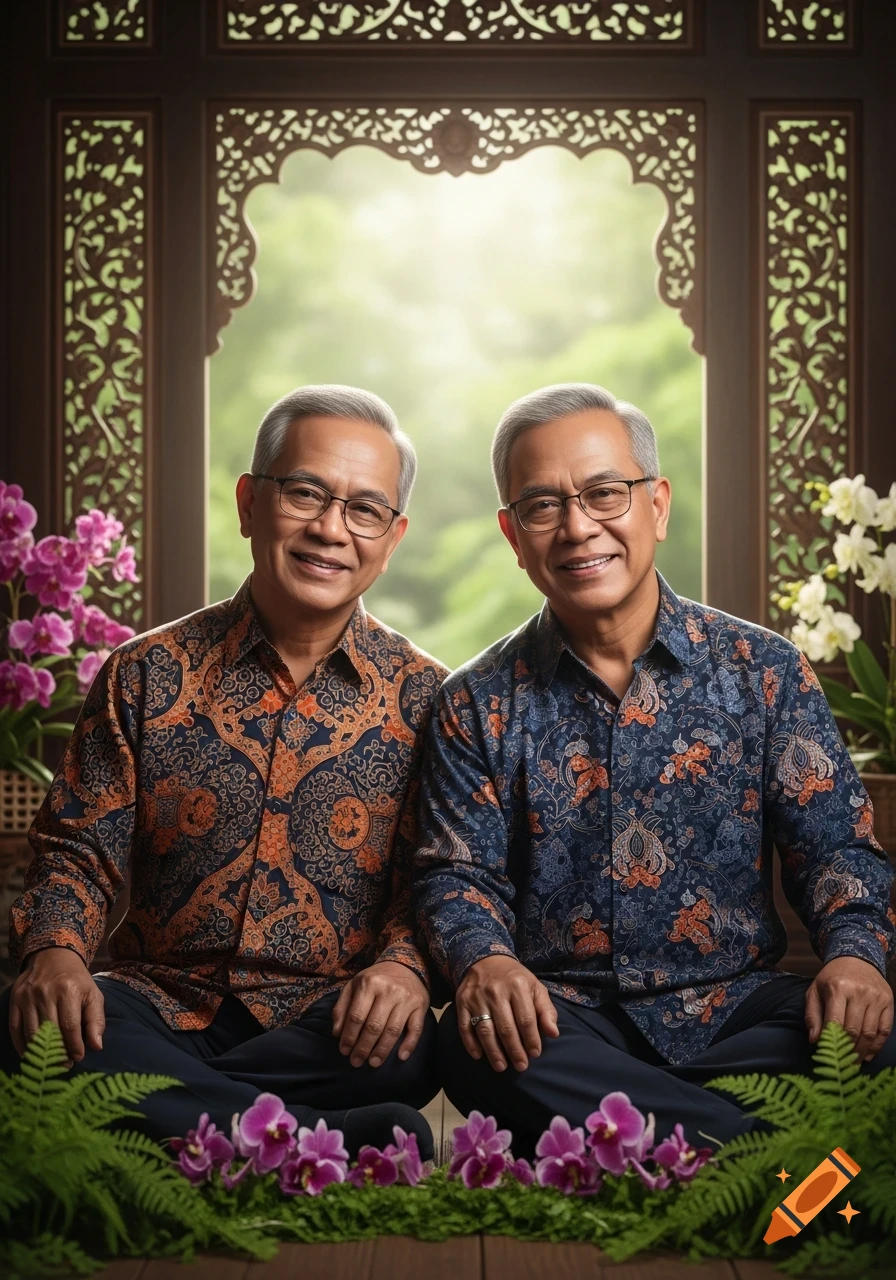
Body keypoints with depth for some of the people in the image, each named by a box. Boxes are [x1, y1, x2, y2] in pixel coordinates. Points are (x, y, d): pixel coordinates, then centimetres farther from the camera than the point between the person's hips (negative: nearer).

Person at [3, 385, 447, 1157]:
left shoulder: (422, 698, 5)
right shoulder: (148, 677, 7)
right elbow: (79, 850, 6)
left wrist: (403, 963, -20)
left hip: (326, 1026, -1)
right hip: (164, 1002, 2)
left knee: (409, 1047, -34)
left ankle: (171, 1107, -17)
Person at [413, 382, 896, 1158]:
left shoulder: (762, 672, 7)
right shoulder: (478, 706, 8)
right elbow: (457, 871, 4)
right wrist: (483, 960, -20)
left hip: (739, 1011, 0)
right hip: (563, 1022, 1)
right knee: (474, 1046, -34)